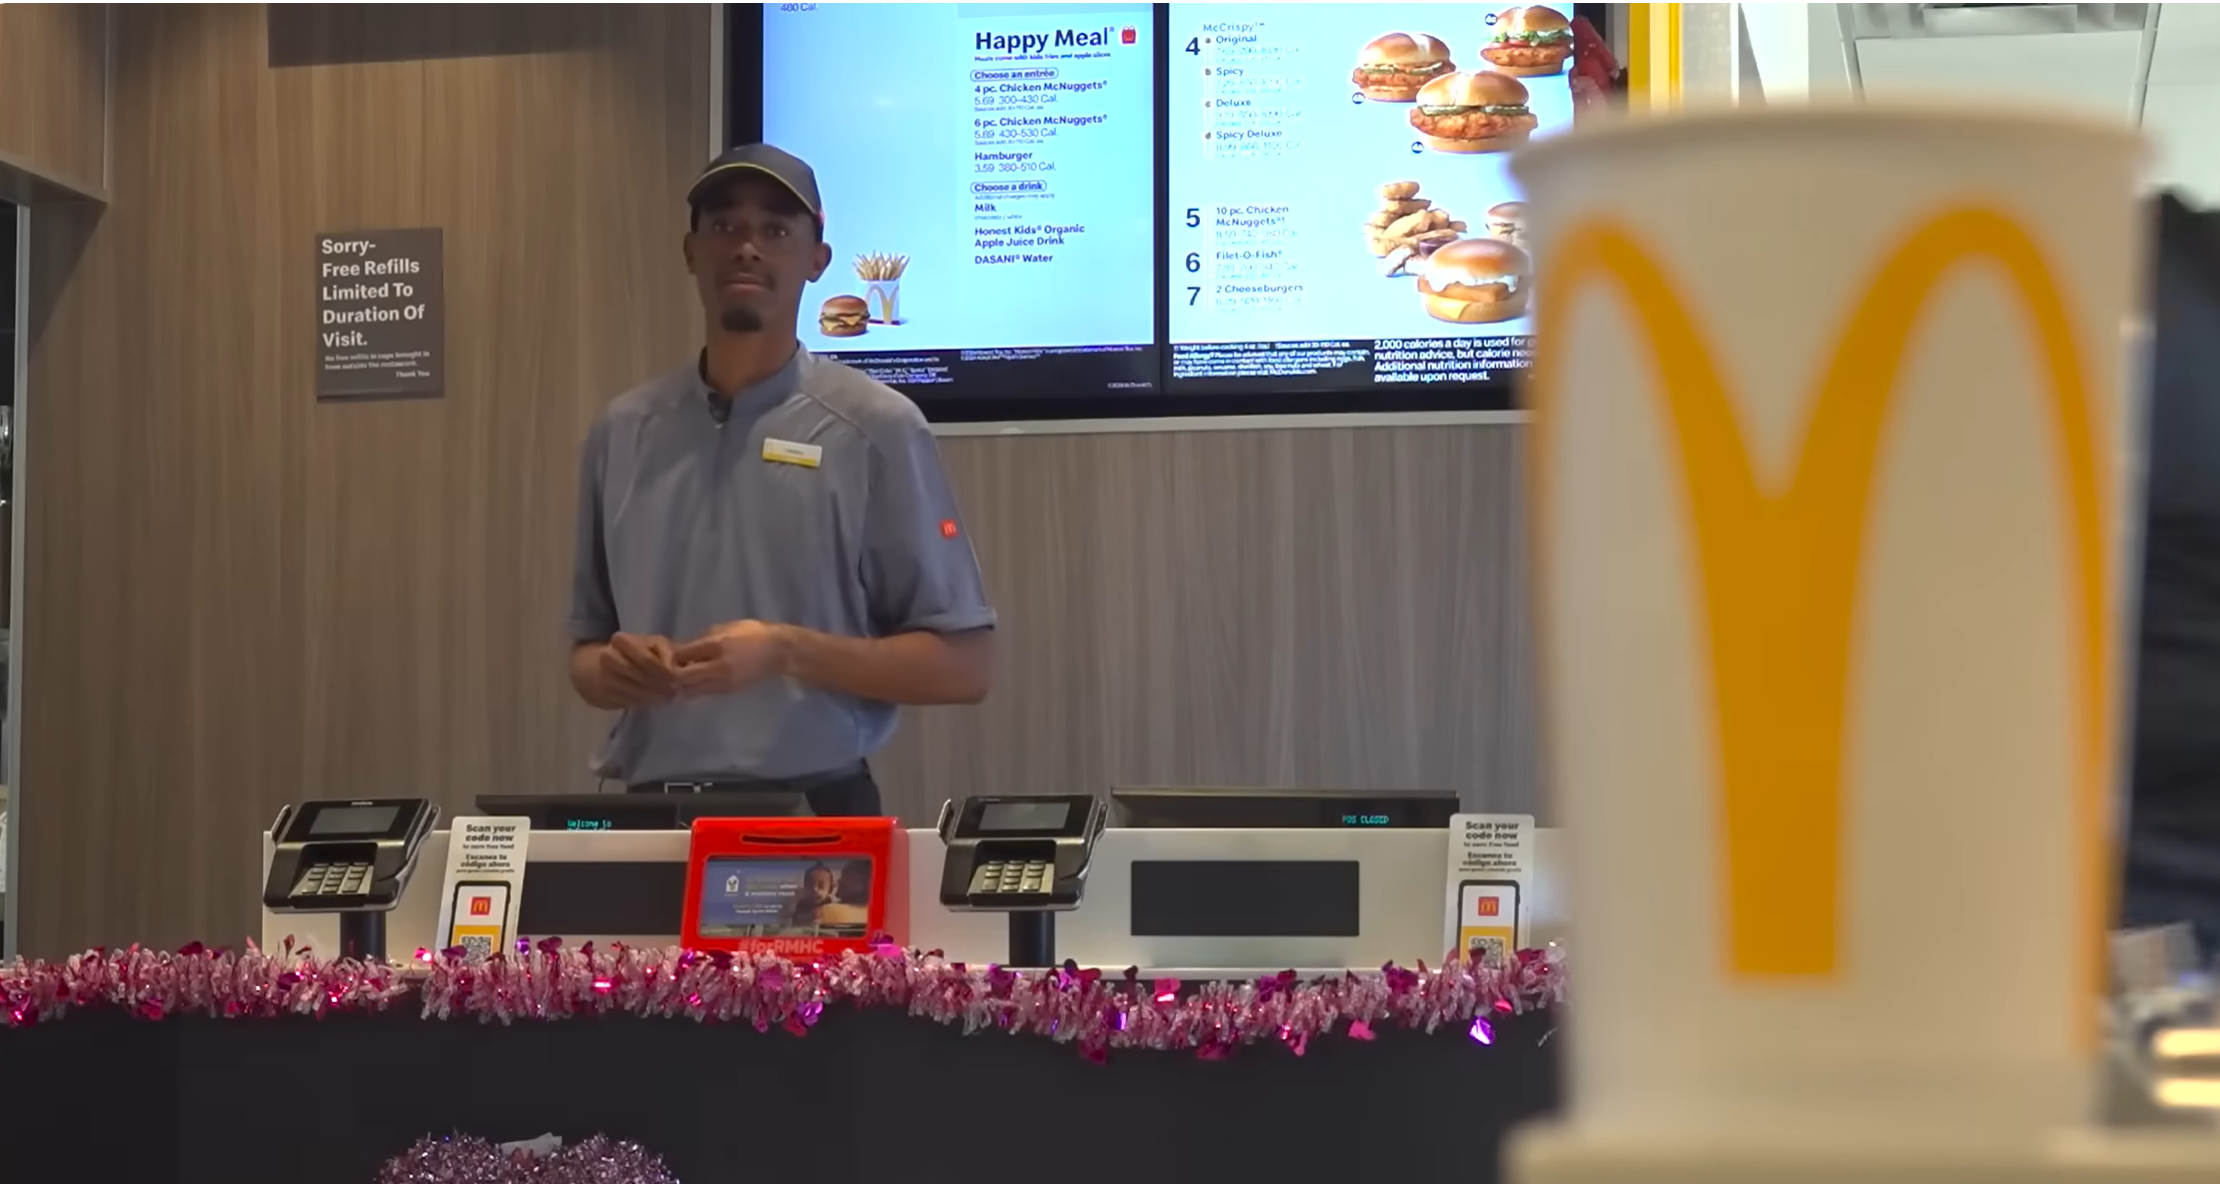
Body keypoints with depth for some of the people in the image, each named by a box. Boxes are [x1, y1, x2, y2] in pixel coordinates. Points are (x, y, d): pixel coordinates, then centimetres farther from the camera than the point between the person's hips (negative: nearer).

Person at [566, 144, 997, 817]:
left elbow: (963, 664, -5)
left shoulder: (875, 429, -3)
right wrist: (612, 669, -7)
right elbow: (586, 650, 15)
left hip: (811, 811, -3)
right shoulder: (622, 433, 8)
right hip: (652, 810, 3)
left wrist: (788, 653, -16)